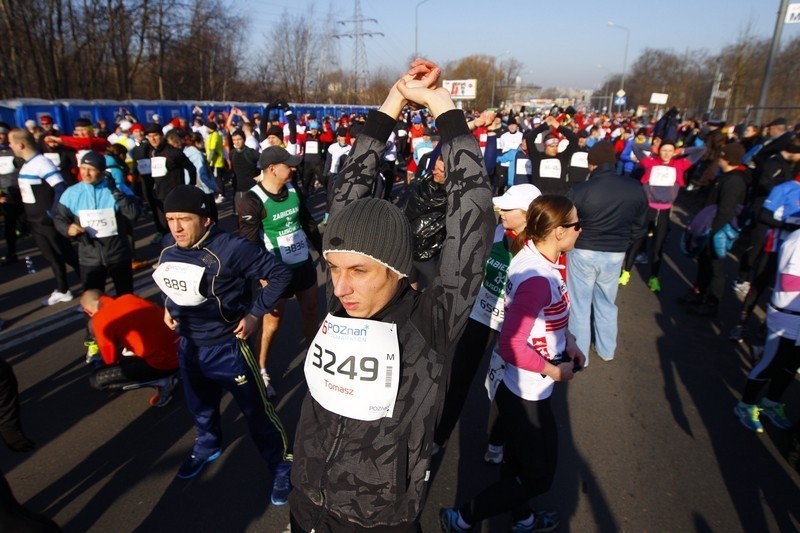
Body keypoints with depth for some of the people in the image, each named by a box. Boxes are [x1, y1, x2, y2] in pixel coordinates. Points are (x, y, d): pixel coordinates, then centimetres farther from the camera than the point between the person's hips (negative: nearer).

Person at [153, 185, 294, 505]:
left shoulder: (230, 248, -25)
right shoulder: (168, 250, -3)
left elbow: (278, 274, -19)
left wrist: (255, 313, -19)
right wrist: (170, 307, 7)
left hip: (226, 346, -6)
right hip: (188, 345, 7)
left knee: (255, 409, 5)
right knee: (199, 405, 27)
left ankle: (282, 466, 26)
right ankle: (207, 446, 57)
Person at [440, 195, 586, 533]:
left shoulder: (533, 256, -4)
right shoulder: (538, 279, -31)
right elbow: (511, 346, -33)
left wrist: (567, 341, 5)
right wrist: (555, 372, -20)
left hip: (515, 382, 9)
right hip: (525, 389, -9)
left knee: (521, 454, 28)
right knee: (538, 476, 10)